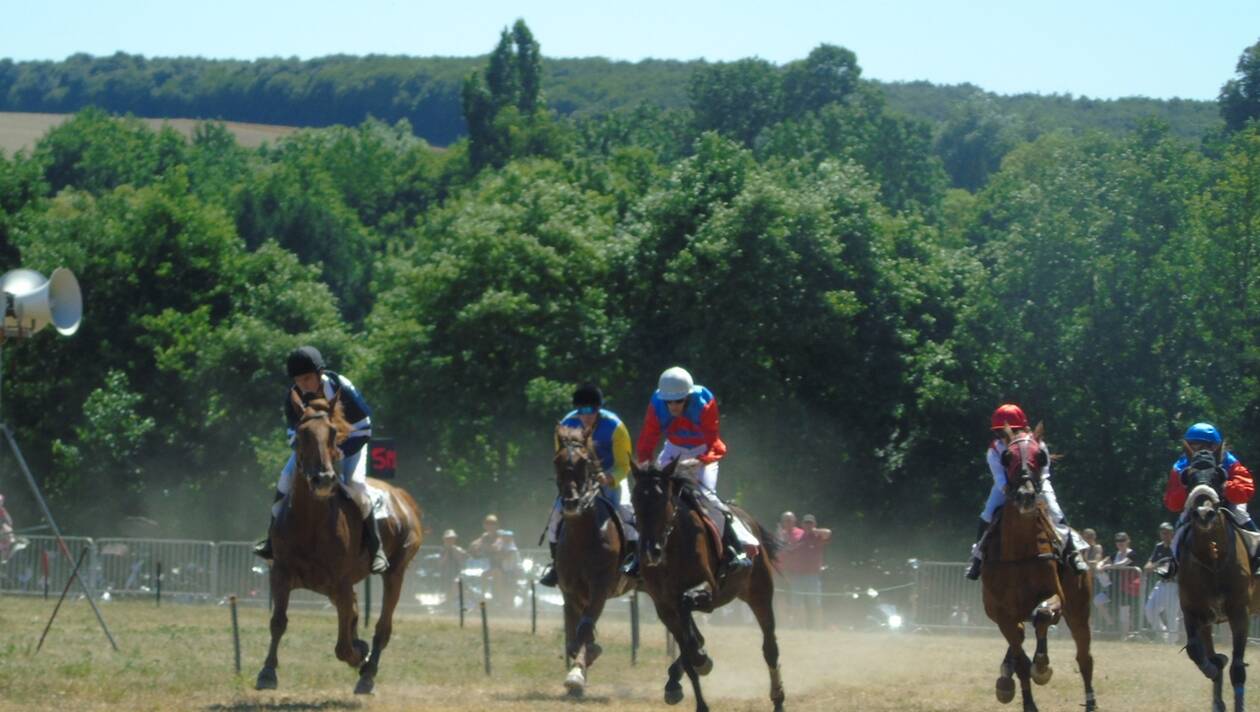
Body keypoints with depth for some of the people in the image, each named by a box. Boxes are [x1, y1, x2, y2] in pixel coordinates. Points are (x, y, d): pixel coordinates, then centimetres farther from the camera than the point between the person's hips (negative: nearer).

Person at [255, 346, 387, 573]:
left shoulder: (343, 389, -33)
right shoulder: (293, 397, -22)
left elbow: (362, 431, -25)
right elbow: (295, 435, -11)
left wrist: (339, 453, -36)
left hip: (349, 441, -4)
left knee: (355, 484, -25)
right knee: (287, 478, -15)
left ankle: (375, 548, -10)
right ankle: (273, 539, 0)